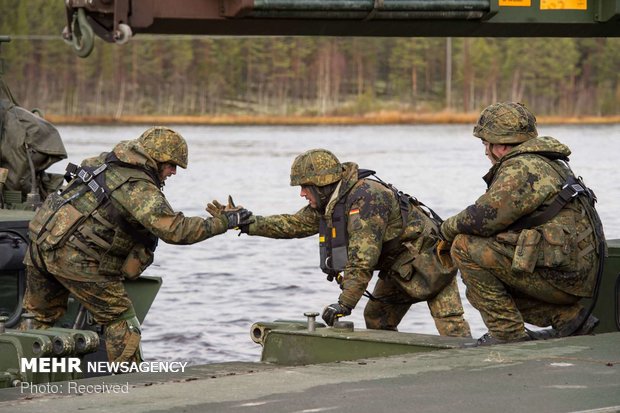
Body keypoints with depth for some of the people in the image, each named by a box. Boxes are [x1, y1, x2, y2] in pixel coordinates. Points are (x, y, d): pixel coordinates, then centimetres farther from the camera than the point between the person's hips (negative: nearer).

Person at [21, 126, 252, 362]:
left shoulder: (105, 161, 13)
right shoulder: (140, 187, -14)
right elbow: (174, 230, -22)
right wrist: (224, 222, -15)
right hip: (74, 256, -9)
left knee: (40, 317, 18)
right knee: (121, 322, 2)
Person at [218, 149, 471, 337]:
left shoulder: (367, 198, -30)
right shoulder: (328, 203, 2)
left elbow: (362, 259, -35)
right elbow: (293, 224, 13)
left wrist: (345, 303, -35)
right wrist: (247, 225, 6)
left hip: (427, 260, -10)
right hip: (396, 268, 10)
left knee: (450, 324, -17)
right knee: (376, 319, 7)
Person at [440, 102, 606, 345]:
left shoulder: (521, 169, -12)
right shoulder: (541, 164, 20)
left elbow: (483, 218, -17)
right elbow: (499, 218, 23)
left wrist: (448, 228, 2)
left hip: (561, 274, -10)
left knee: (466, 247, -10)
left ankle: (508, 333, -9)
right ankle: (569, 317, 15)